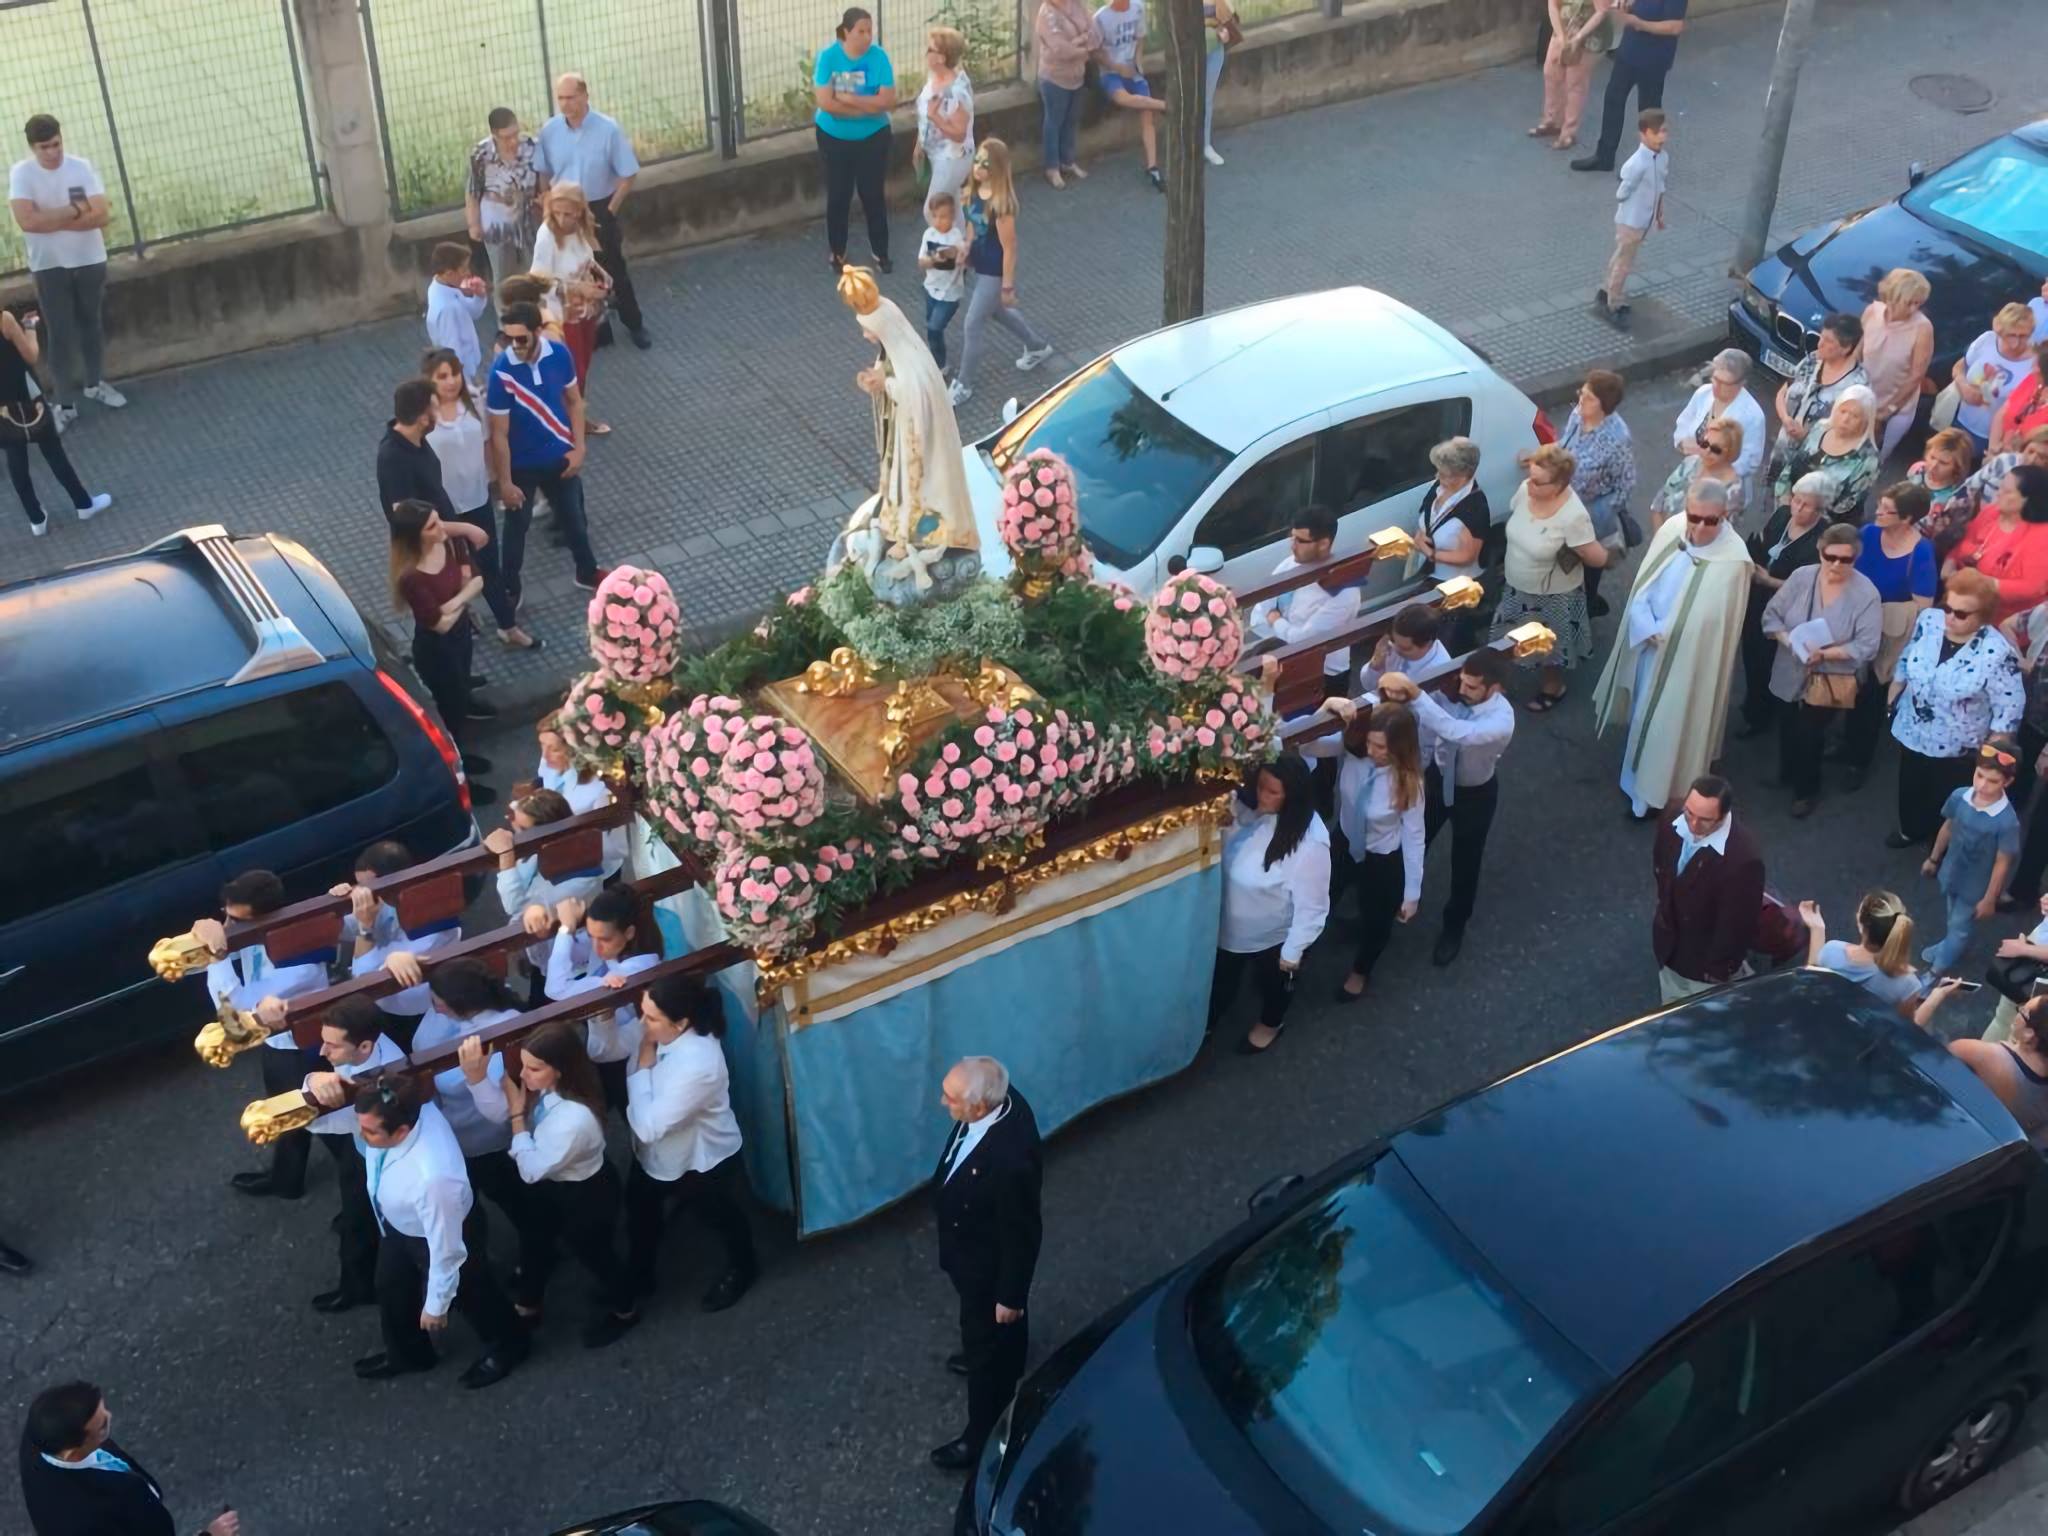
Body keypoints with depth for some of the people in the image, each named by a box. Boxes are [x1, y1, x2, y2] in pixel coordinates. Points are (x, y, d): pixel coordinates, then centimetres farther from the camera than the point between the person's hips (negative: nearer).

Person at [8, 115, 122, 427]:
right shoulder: (20, 174, -12)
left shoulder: (82, 167, -8)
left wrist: (51, 219, -19)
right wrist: (74, 209, -19)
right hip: (49, 267, -2)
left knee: (93, 324, 17)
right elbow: (27, 221, -24)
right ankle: (64, 403, 7)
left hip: (90, 261, 2)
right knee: (61, 334, 1)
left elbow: (101, 215, -16)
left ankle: (95, 383, 37)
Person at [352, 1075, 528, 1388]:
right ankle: (405, 1353, 63)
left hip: (443, 1229, -6)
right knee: (391, 1289, 30)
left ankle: (506, 1346, 59)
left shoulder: (433, 1177, -50)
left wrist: (436, 1305, -18)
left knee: (467, 1294, 25)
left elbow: (444, 1249, -32)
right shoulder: (409, 1108, -34)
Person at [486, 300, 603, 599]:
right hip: (522, 463, -3)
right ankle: (510, 588, 35)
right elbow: (499, 434, -20)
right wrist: (504, 482, -15)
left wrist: (578, 448, -1)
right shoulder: (501, 372, -27)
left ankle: (587, 572, 44)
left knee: (573, 517, 21)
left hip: (560, 455, 3)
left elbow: (574, 401, 1)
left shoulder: (559, 355, -16)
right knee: (517, 527, 15)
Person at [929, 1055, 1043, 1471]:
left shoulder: (1010, 1159, -45)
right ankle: (1005, 1360, 66)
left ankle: (982, 1436, 40)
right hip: (976, 1247, 8)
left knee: (986, 1343, 17)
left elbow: (1021, 1233, -29)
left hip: (988, 1263, -8)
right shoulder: (999, 1099, -21)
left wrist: (1010, 1294, -15)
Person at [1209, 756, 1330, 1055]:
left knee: (1272, 982, 28)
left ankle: (1271, 1023, 60)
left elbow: (1311, 905, -26)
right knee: (1220, 979, 29)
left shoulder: (1309, 843, -36)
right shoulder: (1247, 807, -19)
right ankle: (1207, 1024, 59)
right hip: (1232, 925, 5)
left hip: (1273, 935, -5)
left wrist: (1293, 950, -17)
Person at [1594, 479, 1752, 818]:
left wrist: (1664, 634, -14)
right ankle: (1638, 775, 49)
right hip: (1646, 643, 6)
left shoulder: (1734, 559, -25)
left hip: (1686, 657, -6)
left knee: (1666, 722, 9)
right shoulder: (1671, 530, -10)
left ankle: (1652, 792, 29)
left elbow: (1713, 621, -19)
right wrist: (1648, 629, -15)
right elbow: (1643, 584, -3)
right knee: (1643, 711, 25)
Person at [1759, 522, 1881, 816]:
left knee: (1809, 736, 7)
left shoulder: (1866, 594, -17)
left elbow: (1867, 647, -18)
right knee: (1787, 730, 20)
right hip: (1790, 675, 3)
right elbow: (1771, 614, -4)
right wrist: (1790, 642, -22)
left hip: (1829, 682, -3)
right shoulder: (1801, 576, -8)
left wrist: (1825, 654, -28)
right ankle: (1786, 774, 48)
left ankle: (1805, 790, 32)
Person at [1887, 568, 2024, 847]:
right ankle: (1910, 830, 55)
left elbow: (2009, 710, -20)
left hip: (1957, 748, -5)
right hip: (1912, 732, 5)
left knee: (1945, 802, 17)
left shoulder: (1997, 653, -30)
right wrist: (1893, 697, 13)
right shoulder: (1928, 621, -15)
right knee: (1910, 788, 28)